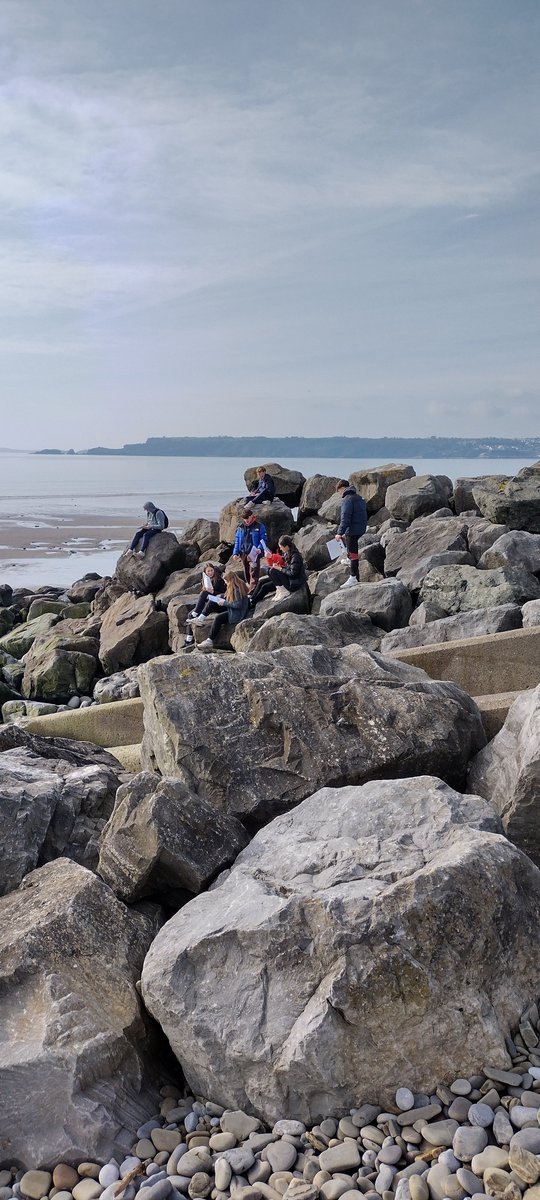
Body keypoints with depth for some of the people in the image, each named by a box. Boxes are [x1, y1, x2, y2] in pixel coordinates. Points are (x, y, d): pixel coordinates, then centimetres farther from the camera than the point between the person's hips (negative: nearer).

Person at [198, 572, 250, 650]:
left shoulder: (237, 589, -20)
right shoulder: (239, 586, 10)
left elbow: (238, 605, -25)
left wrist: (225, 603, -16)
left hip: (238, 614, -12)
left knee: (218, 618, -21)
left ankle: (210, 641, -19)